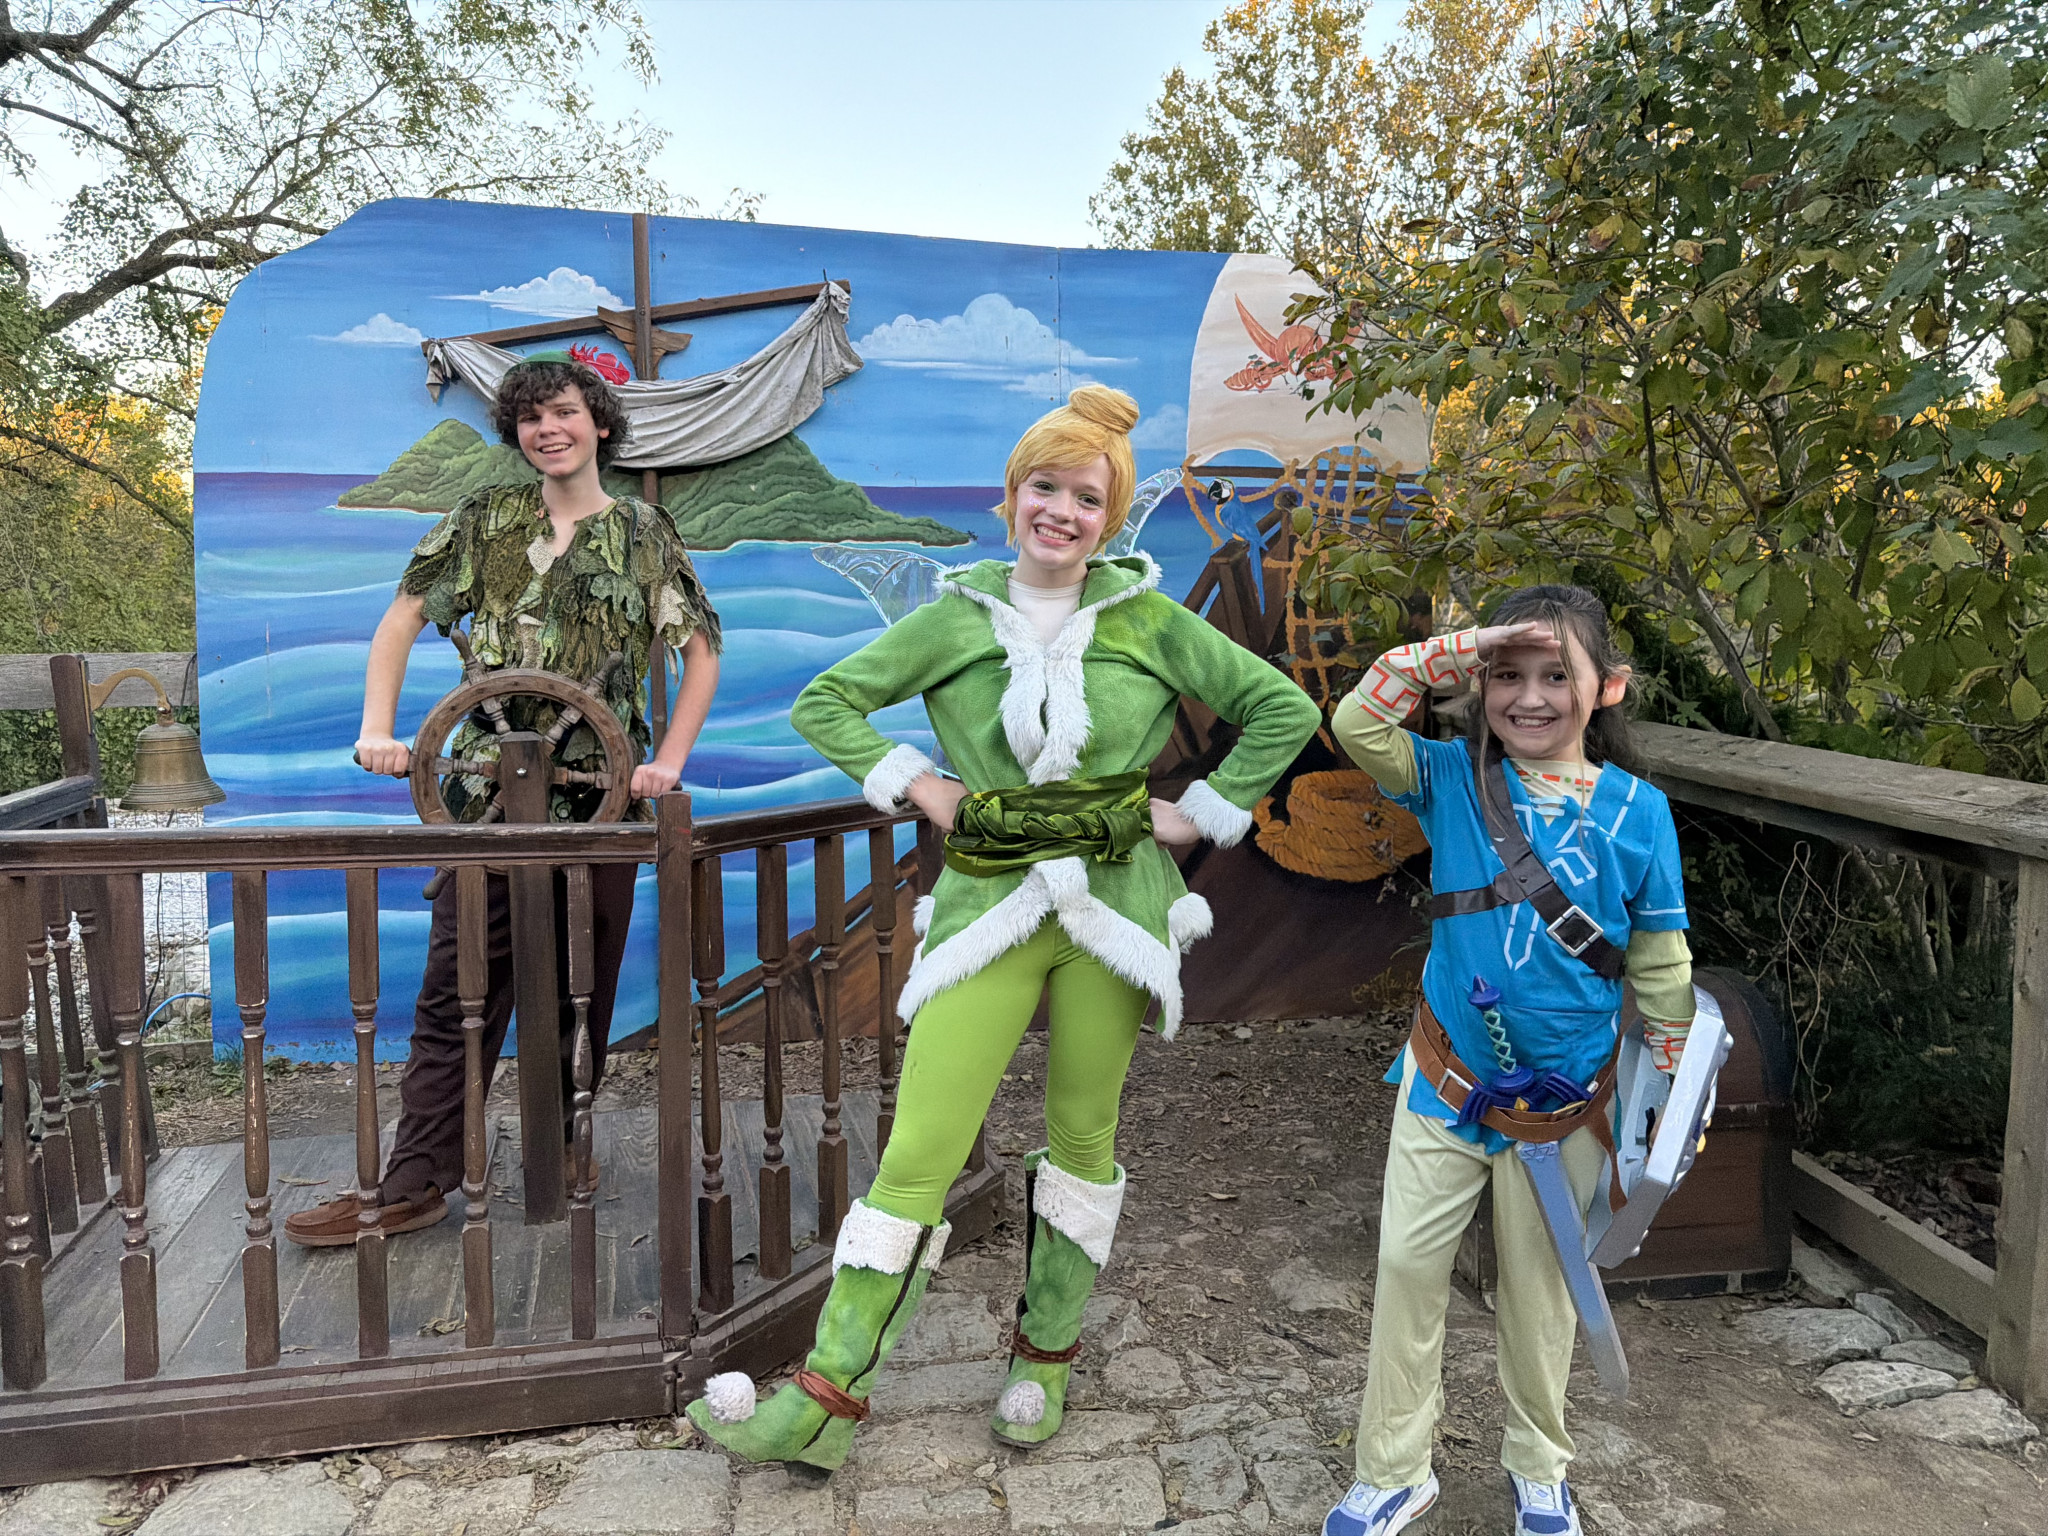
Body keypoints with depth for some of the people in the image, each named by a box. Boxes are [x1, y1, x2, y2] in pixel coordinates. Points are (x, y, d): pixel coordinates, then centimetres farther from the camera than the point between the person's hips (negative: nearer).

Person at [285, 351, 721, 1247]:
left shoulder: (645, 534, 6)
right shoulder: (487, 520, 8)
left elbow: (702, 651, 5)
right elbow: (405, 617, 8)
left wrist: (669, 759, -6)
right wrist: (378, 727, -5)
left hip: (599, 796, 0)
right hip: (488, 793, 1)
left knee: (582, 989, 8)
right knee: (456, 991, 1)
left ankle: (559, 1155, 25)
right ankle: (416, 1183, 8)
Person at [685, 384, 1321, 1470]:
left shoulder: (1149, 619, 2)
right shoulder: (956, 617, 2)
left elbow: (1284, 709, 6)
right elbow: (823, 703, 8)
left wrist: (1202, 811, 2)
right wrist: (916, 785, -1)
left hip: (1113, 899, 1)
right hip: (988, 902, 0)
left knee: (1082, 1137, 12)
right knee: (917, 1152, -3)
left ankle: (1047, 1355, 34)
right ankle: (825, 1398, 8)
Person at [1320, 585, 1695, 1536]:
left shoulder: (1638, 811, -8)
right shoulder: (1454, 780, -7)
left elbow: (1661, 966, -1)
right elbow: (1358, 725, -21)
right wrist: (1450, 654, -24)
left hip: (1563, 1101, 0)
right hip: (1445, 1080, 1)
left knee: (1538, 1281, 17)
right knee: (1408, 1265, 8)